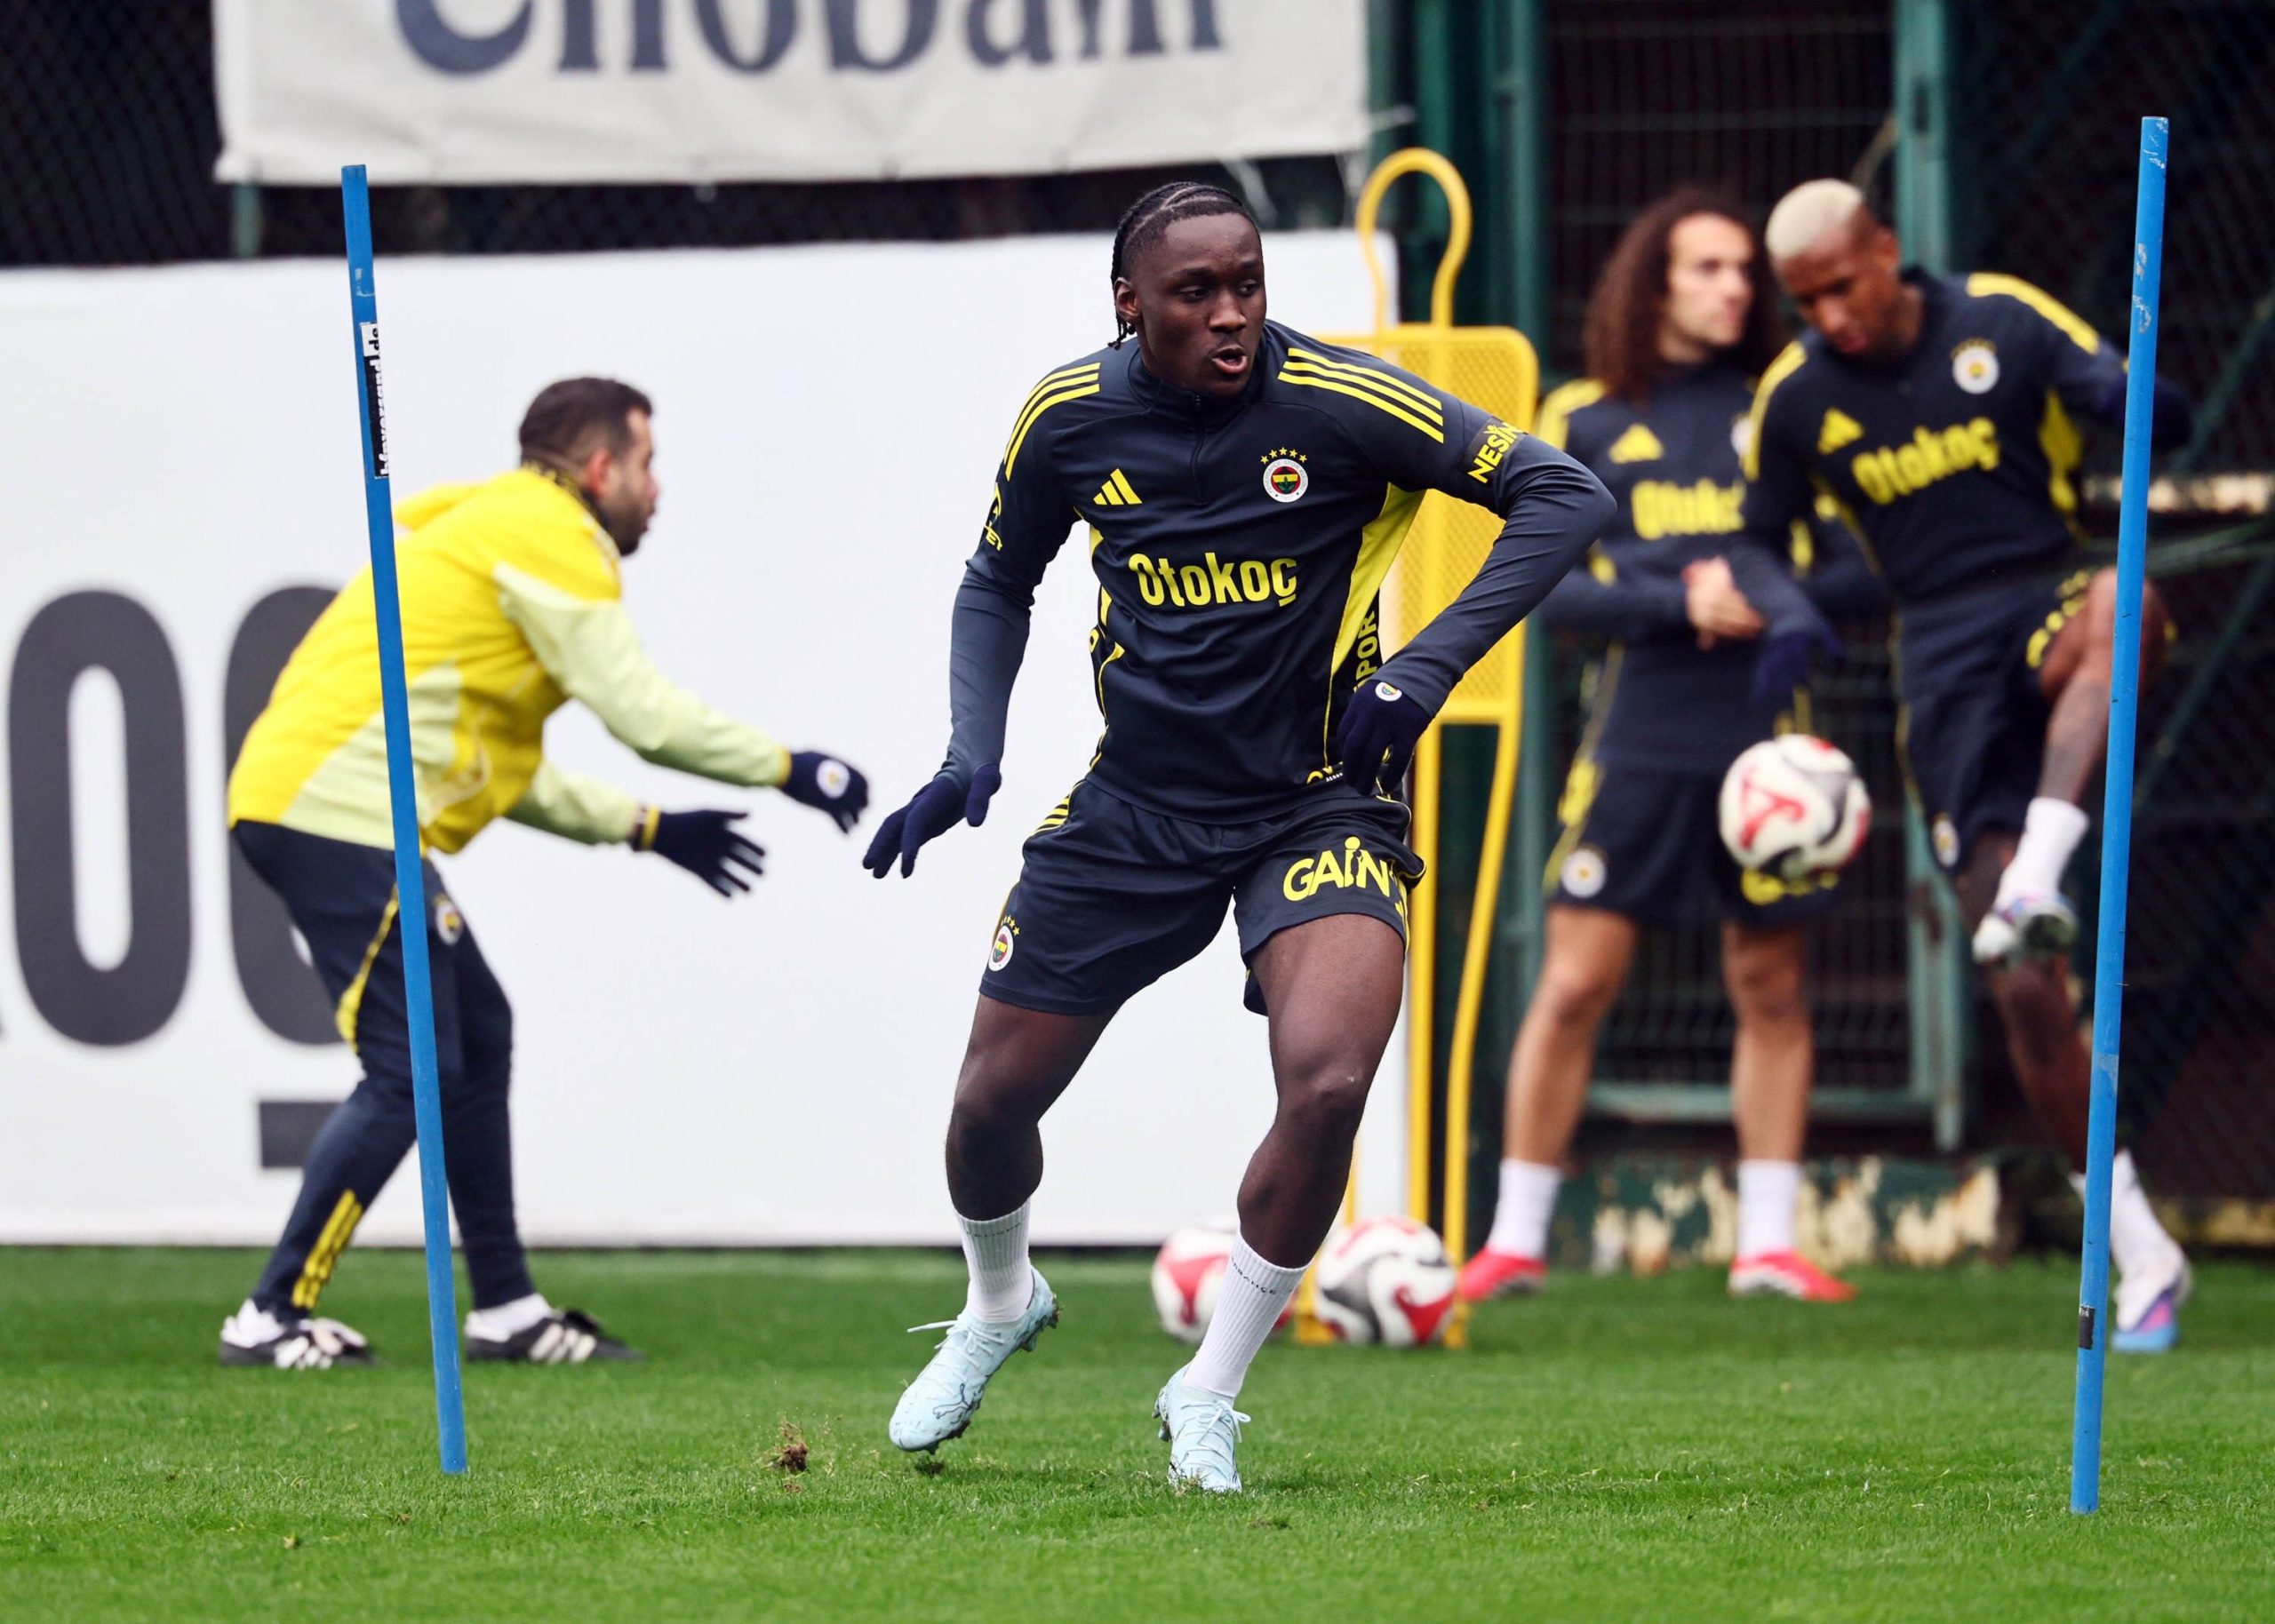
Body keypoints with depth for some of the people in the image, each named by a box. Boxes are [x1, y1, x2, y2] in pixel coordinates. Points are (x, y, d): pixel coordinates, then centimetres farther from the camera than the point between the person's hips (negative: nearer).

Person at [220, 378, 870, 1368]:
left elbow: (508, 772, 26)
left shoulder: (502, 531, 24)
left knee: (479, 1036, 15)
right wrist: (786, 768, -1)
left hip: (302, 805, 10)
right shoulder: (547, 537, -7)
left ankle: (504, 1310, 18)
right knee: (412, 1072, -9)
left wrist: (648, 829, 26)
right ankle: (271, 1319, -7)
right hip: (339, 814, -10)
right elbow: (640, 712, -11)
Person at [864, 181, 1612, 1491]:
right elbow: (999, 584, 14)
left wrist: (1426, 670, -21)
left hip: (1318, 802, -3)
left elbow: (1566, 497, -14)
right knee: (994, 1099, 6)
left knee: (1328, 1081, -27)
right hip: (1138, 803, 3)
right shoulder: (1071, 419, -5)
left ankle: (1210, 1393, -5)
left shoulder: (1337, 402, -17)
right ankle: (1001, 1305, 43)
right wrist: (972, 753, 0)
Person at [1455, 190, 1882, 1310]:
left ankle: (1768, 1241, 12)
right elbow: (1548, 584, -1)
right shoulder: (1582, 421, 5)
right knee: (1574, 982, -4)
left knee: (1770, 988, 5)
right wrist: (1679, 604, -14)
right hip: (1638, 741, -1)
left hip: (1766, 739, 1)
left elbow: (1863, 570, 6)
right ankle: (1516, 1238, 5)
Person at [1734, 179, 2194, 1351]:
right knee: (2027, 990, -7)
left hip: (2051, 607, -1)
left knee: (2124, 604, -42)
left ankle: (2036, 878, -49)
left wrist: (2132, 399, -23)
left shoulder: (2003, 322, 0)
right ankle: (2141, 1255, 3)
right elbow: (1760, 538, 18)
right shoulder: (1796, 398, 5)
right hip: (1945, 672, 1)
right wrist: (1785, 607, -5)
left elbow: (2162, 419, 2)